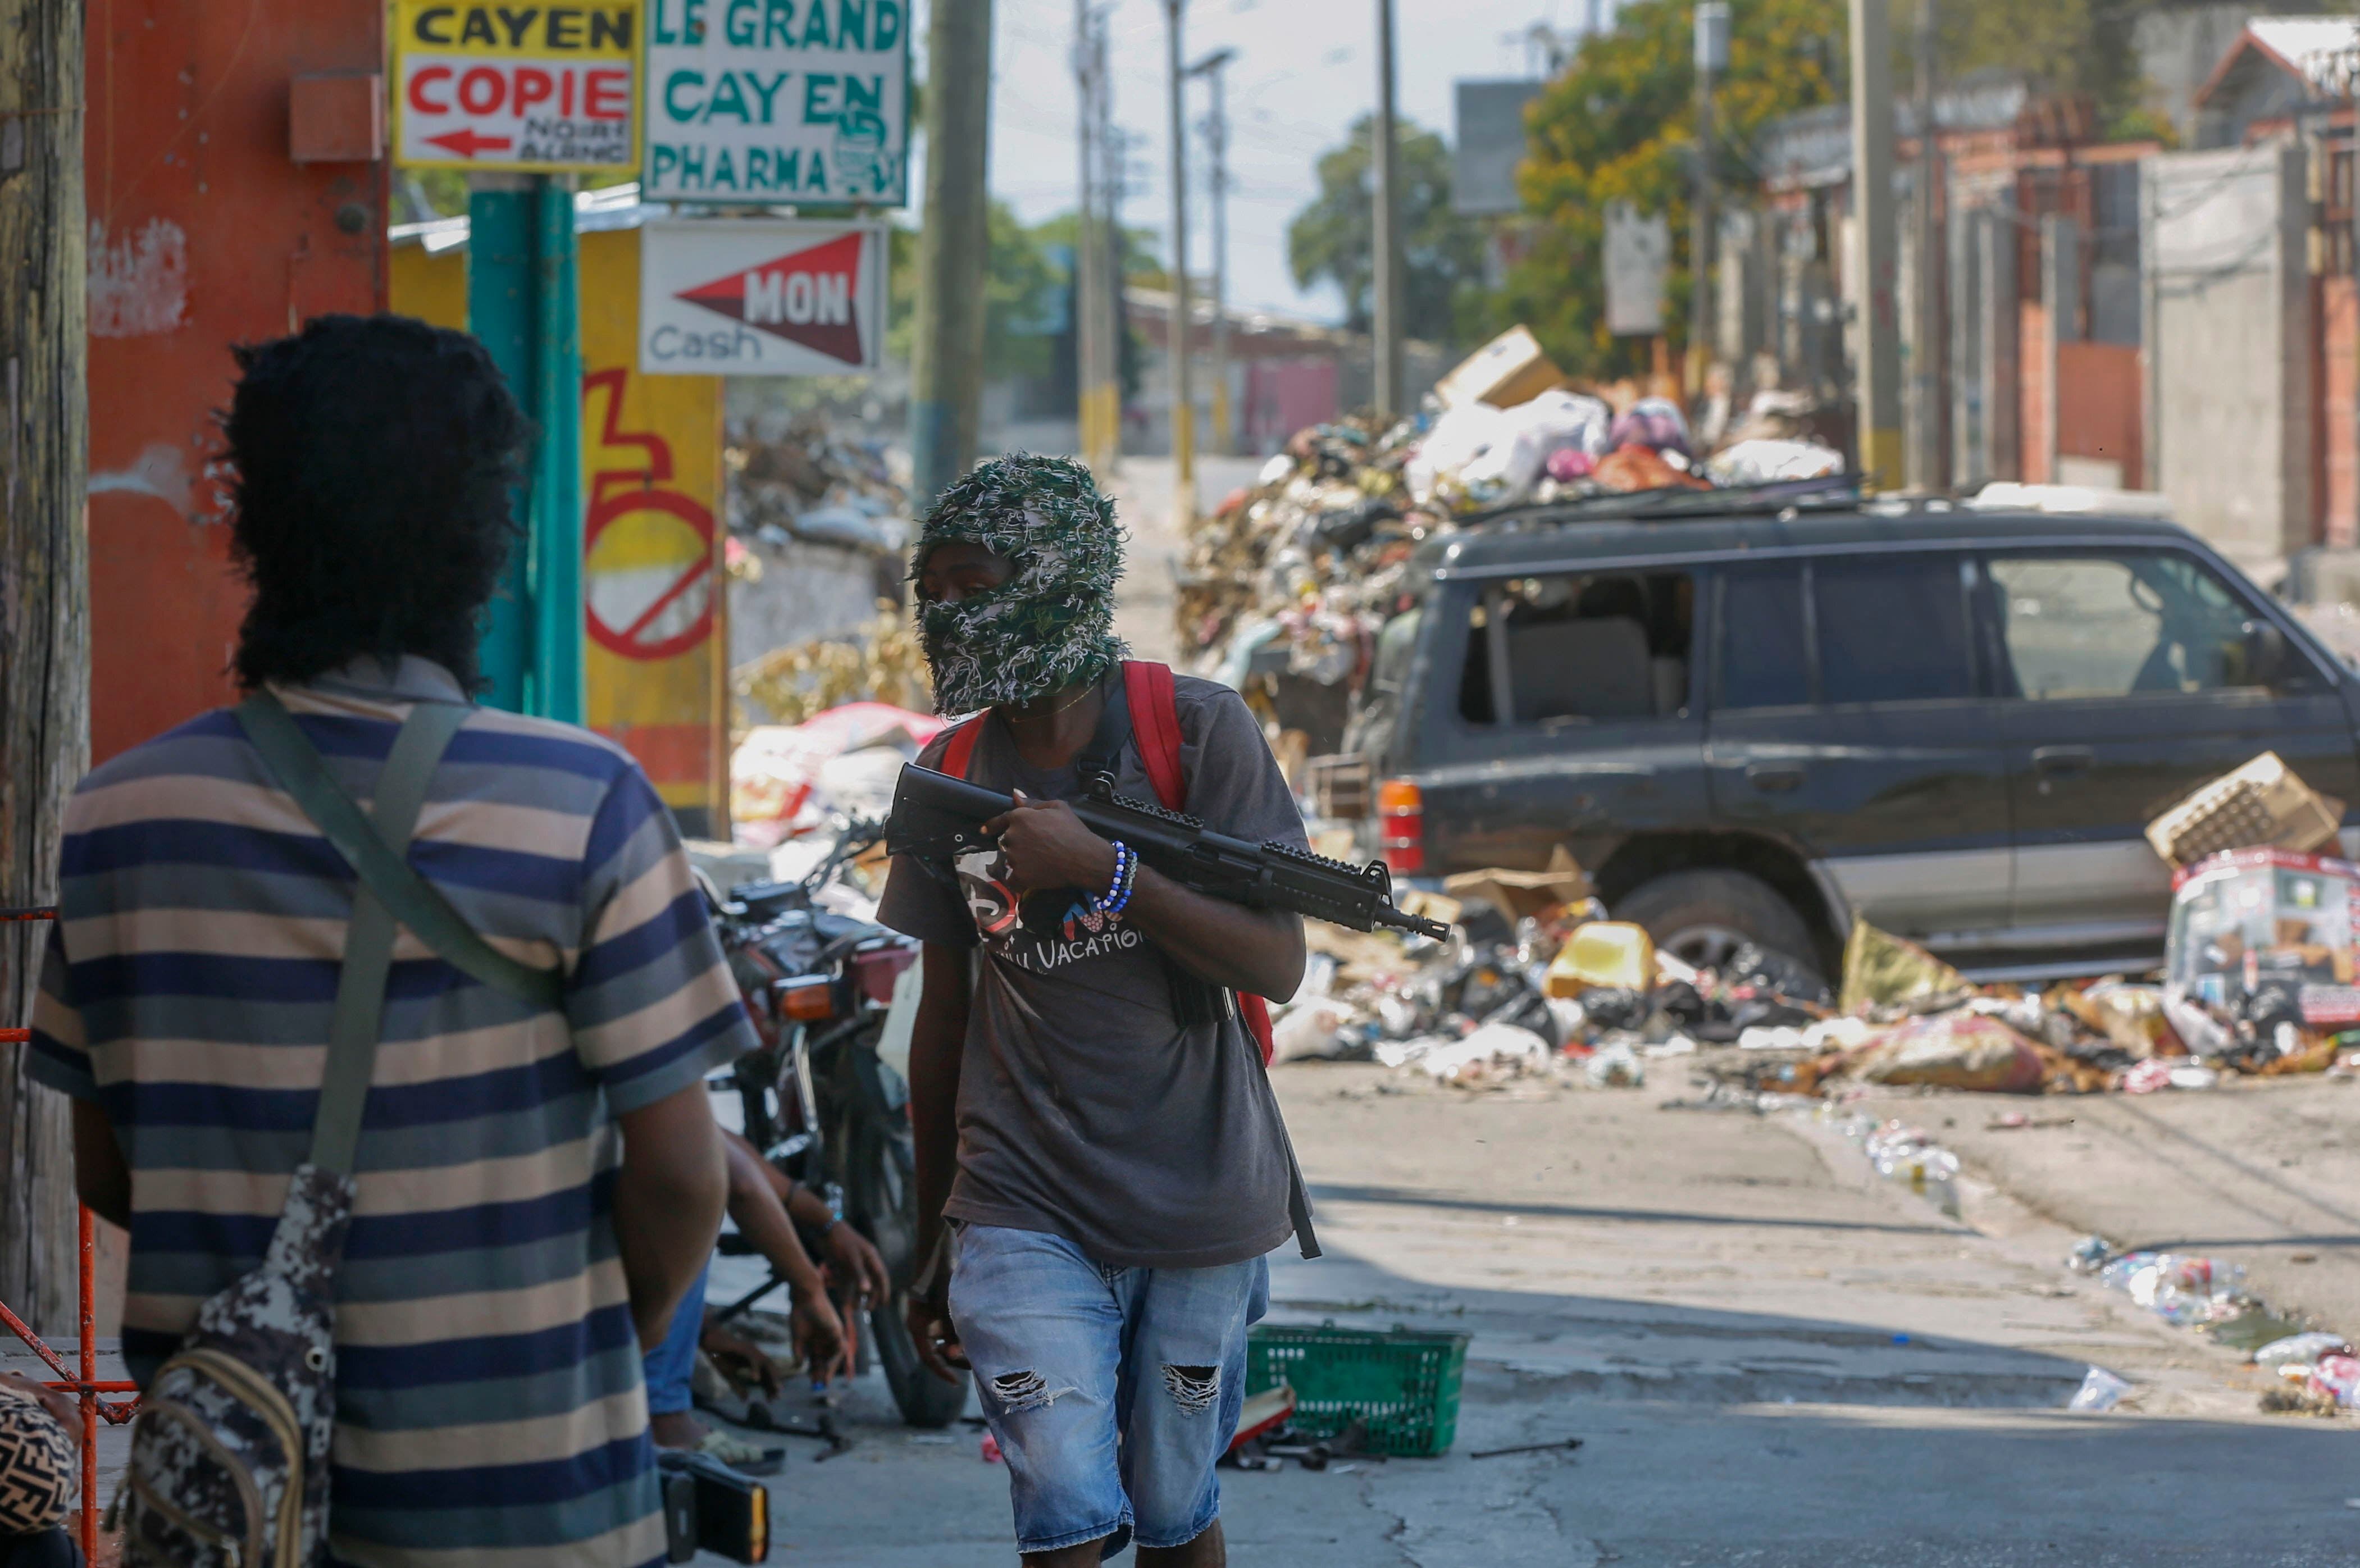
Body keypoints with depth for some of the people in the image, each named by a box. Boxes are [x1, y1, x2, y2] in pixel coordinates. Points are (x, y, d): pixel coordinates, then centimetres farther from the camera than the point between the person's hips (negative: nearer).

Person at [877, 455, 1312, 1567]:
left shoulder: (1196, 733, -6)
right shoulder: (950, 775, 5)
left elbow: (1277, 966, -12)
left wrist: (1103, 868, -24)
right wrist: (931, 1246, 17)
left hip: (1199, 1211, -1)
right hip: (1025, 1210, 1)